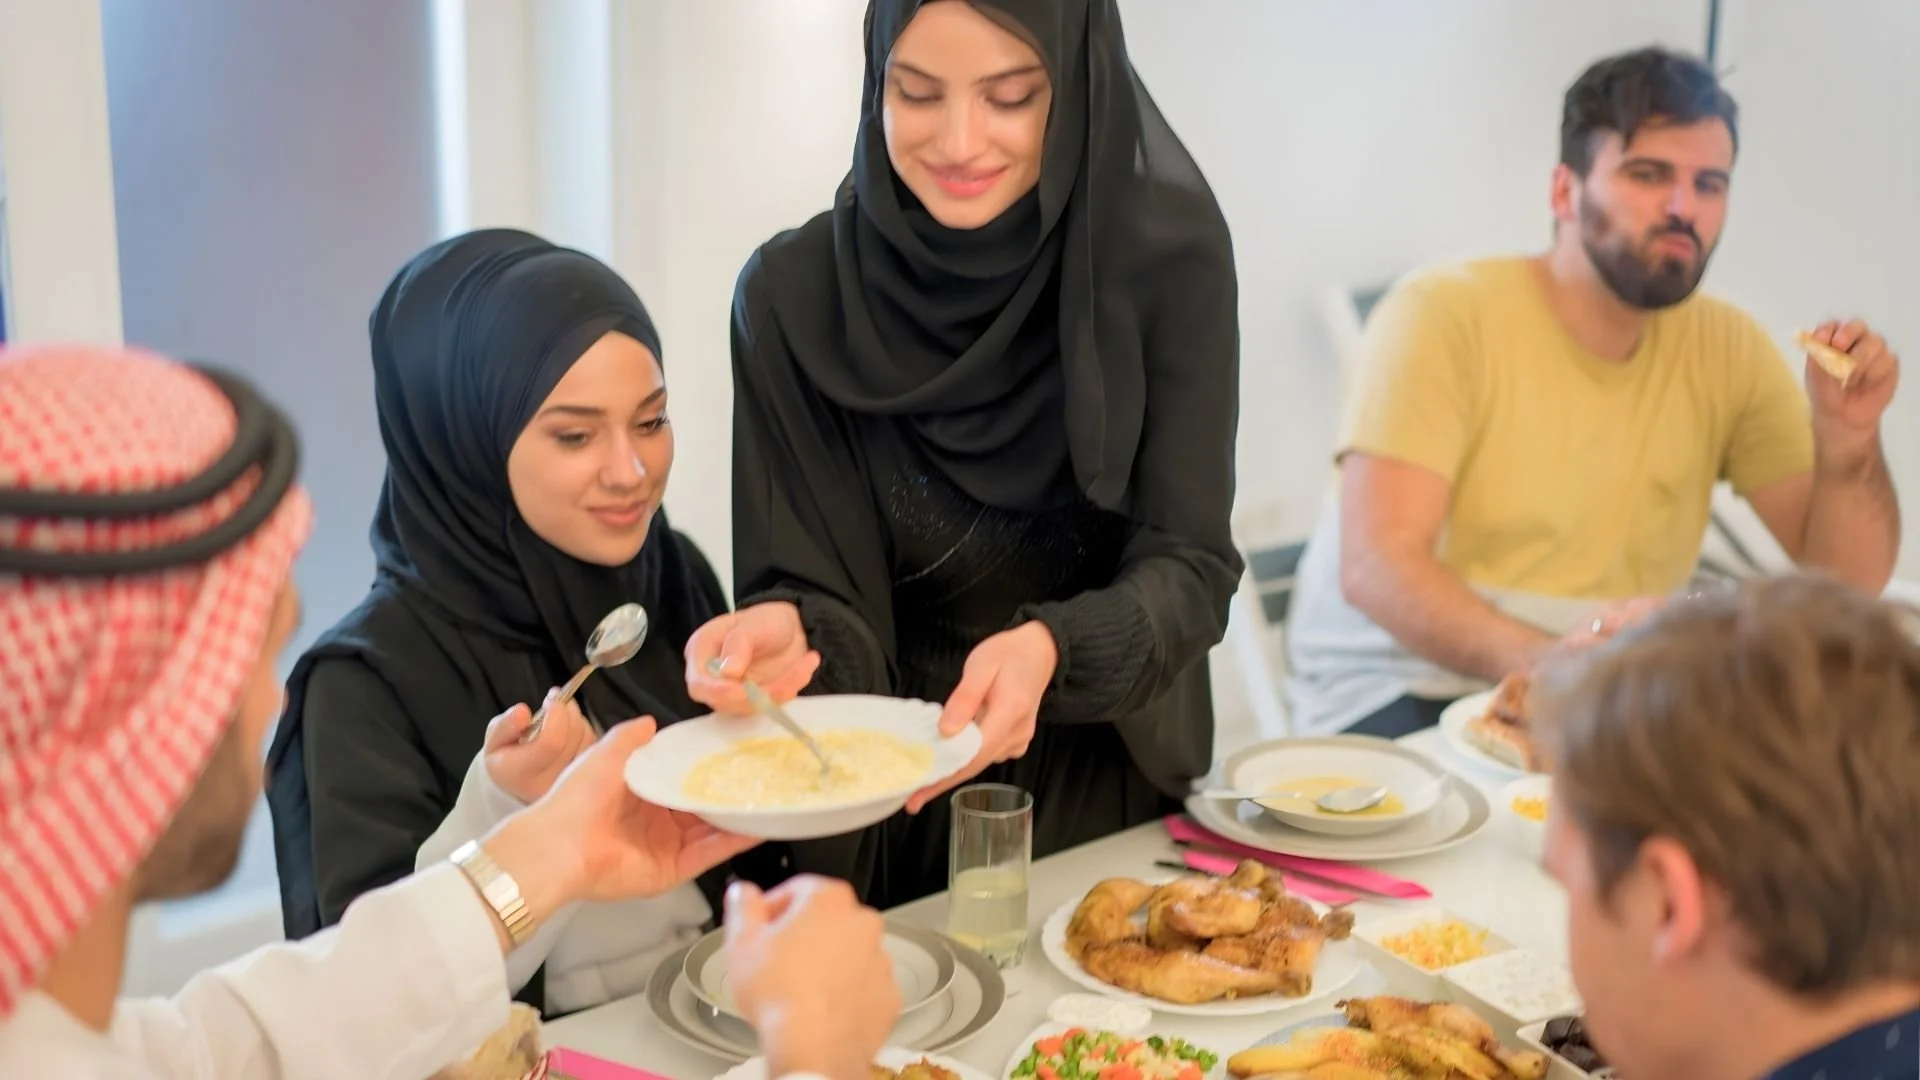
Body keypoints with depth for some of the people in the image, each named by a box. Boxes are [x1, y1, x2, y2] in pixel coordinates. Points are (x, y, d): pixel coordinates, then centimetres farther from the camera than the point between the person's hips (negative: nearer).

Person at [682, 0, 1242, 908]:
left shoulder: (1171, 254, -13)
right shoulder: (794, 290, -13)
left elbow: (1190, 567, -13)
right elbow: (814, 591, -9)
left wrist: (1053, 651, -32)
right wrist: (786, 633, -31)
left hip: (1117, 790, 0)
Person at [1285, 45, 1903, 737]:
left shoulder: (1726, 348, 5)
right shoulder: (1444, 315, -11)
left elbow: (1849, 580, 5)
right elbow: (1375, 563, -23)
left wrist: (1847, 439, -15)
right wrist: (1544, 661, -40)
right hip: (1402, 694, -6)